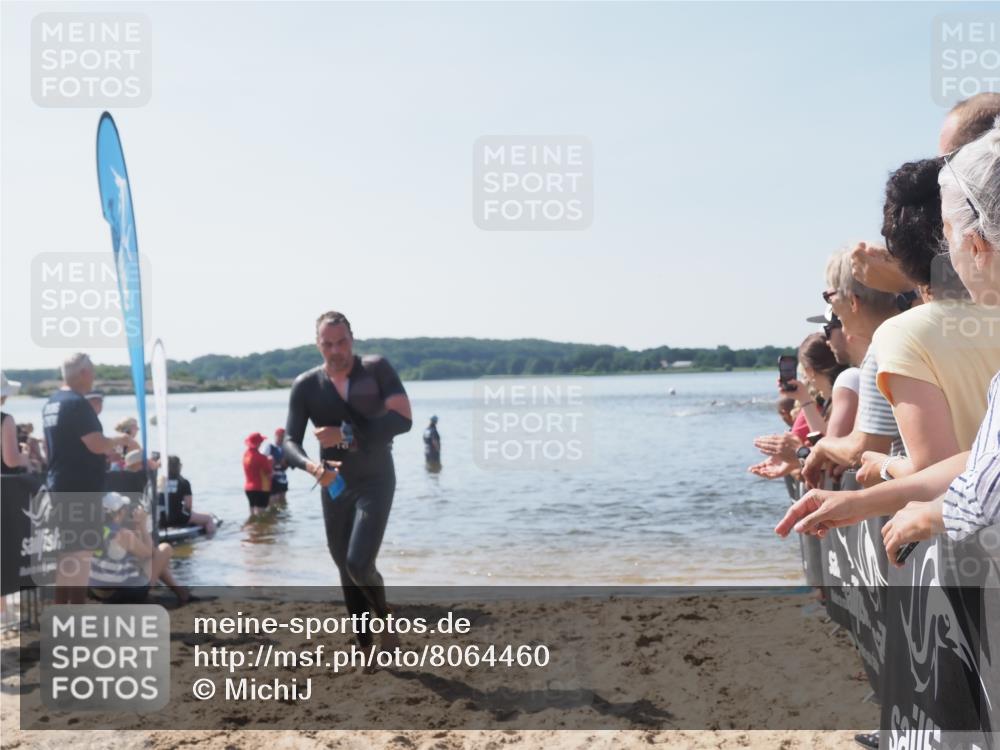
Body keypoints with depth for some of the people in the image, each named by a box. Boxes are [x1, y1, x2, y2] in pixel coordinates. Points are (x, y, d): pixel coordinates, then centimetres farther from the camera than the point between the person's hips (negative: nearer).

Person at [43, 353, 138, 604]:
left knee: (66, 550, 16)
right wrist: (122, 440, -5)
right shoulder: (77, 404, -17)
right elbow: (97, 445, -23)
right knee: (80, 551, -4)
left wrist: (109, 449, 21)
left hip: (60, 487, 10)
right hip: (80, 489, -9)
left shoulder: (51, 404, 13)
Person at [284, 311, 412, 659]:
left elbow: (403, 419, -20)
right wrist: (311, 466, -32)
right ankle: (365, 644, 29)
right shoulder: (306, 385, -6)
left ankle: (385, 618, 13)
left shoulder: (377, 369, -10)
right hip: (334, 487, 4)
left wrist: (347, 435, -24)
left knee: (359, 564, -17)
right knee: (347, 570, 12)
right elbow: (290, 442, -10)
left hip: (375, 483, -3)